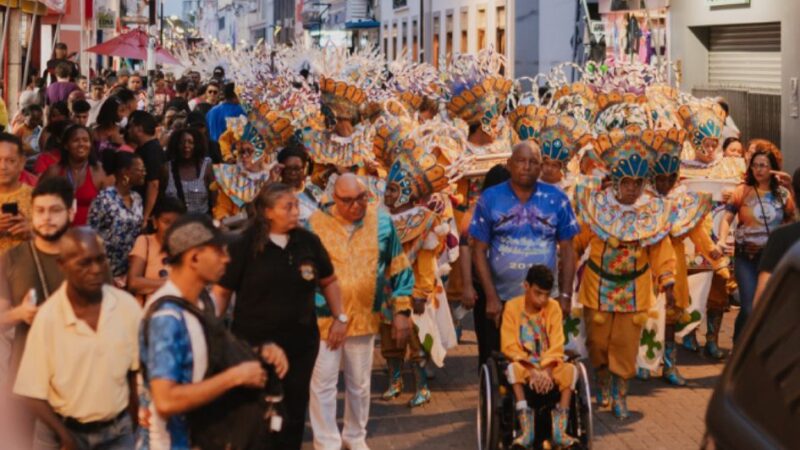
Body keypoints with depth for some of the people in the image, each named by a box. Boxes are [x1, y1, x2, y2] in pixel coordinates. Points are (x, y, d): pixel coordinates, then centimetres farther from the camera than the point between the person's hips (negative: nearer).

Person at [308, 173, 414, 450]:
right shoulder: (315, 224, -9)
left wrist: (401, 310, 3)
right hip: (324, 319, -2)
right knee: (323, 385, 2)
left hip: (365, 318, 2)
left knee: (360, 384, 15)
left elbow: (399, 269, 6)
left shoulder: (382, 222, -2)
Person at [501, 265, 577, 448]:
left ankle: (559, 428, -28)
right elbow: (509, 346, -12)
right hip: (523, 364, -2)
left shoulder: (553, 307, -2)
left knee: (570, 370, -26)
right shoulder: (512, 306, -8)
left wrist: (546, 372, -24)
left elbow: (556, 345, -7)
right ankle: (526, 428, -37)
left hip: (548, 366, 2)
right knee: (513, 369, -35)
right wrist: (532, 371, -23)